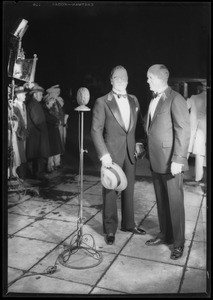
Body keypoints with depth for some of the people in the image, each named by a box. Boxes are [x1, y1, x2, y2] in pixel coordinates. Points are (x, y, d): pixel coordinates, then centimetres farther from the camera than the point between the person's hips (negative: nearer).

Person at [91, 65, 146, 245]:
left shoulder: (134, 100, 10)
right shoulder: (102, 102, -6)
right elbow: (96, 130, -9)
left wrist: (139, 143, 3)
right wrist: (104, 155, -15)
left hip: (130, 152, 5)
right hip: (112, 153, -5)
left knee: (129, 190, 14)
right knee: (110, 192, 5)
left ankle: (128, 224, 32)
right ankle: (110, 229, 20)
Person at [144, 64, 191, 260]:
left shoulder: (175, 99, -11)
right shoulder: (154, 100, 15)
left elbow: (184, 131, -16)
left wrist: (178, 160, -20)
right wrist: (146, 148, 13)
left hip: (170, 161, -8)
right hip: (156, 160, 8)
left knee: (175, 202, 2)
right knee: (161, 200, 16)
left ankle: (178, 242, 18)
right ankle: (165, 235, 31)